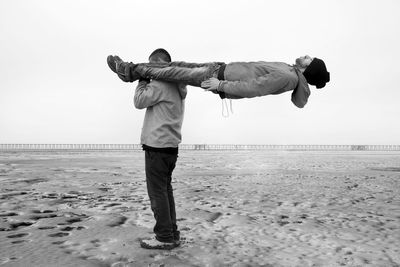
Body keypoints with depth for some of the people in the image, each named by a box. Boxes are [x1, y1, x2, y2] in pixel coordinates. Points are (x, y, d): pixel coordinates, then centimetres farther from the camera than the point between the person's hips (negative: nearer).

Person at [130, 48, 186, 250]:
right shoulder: (177, 87, 16)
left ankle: (164, 237, 4)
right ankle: (172, 234, 20)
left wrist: (143, 81, 2)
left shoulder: (160, 84, -13)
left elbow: (139, 101, -9)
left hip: (157, 145, -9)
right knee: (166, 191, 14)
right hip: (171, 145, 10)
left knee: (157, 193, -3)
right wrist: (146, 80, 13)